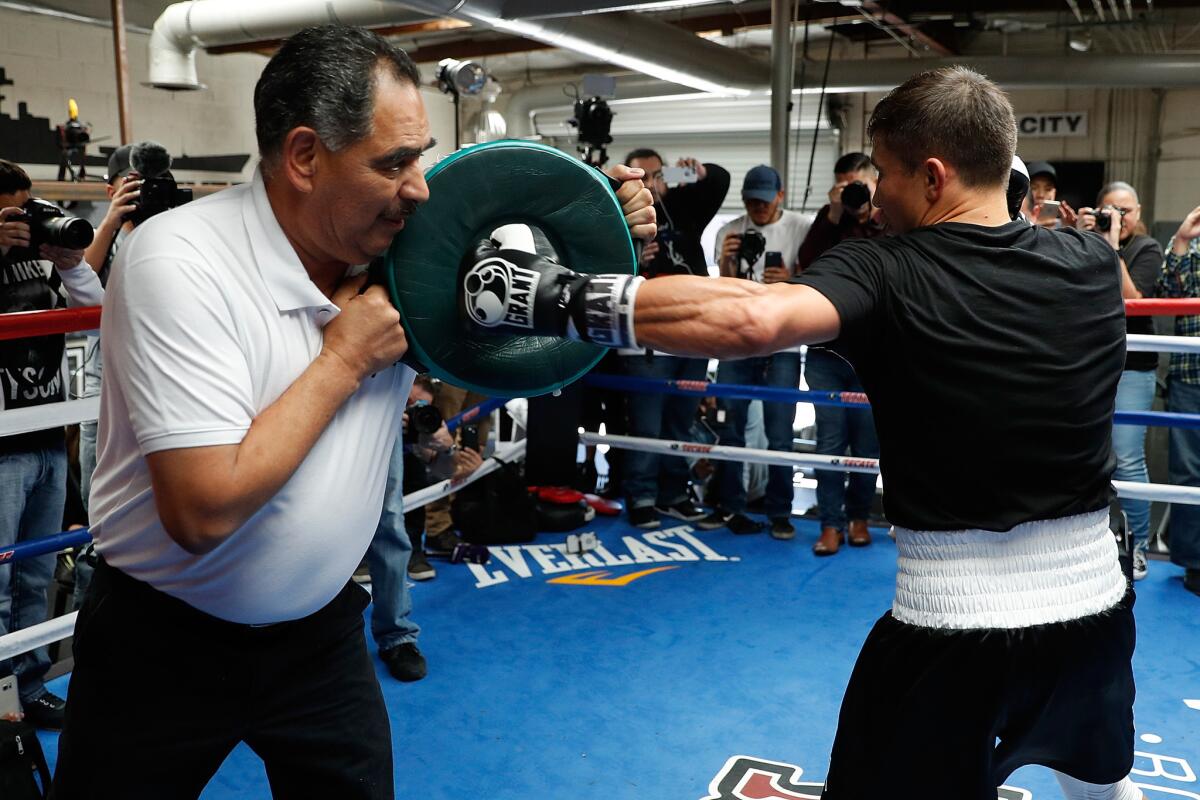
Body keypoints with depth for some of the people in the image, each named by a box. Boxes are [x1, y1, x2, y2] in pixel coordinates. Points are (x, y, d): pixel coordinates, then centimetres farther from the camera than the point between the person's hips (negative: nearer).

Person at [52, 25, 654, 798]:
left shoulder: (403, 254, -8)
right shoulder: (179, 261, -24)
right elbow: (205, 511, -30)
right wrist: (345, 358, -22)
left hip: (321, 631, 4)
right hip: (164, 644, -4)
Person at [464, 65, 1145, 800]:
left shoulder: (886, 275, -17)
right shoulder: (1092, 263, -2)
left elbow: (754, 318, -37)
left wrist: (568, 297, -32)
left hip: (953, 622, -5)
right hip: (1097, 601, 5)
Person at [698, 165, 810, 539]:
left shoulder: (802, 228, -2)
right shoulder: (730, 231, 6)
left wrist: (791, 281, -20)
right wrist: (726, 262, -16)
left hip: (781, 346, -3)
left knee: (780, 436, -2)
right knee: (729, 430, 8)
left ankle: (780, 513, 10)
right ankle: (729, 507, 19)